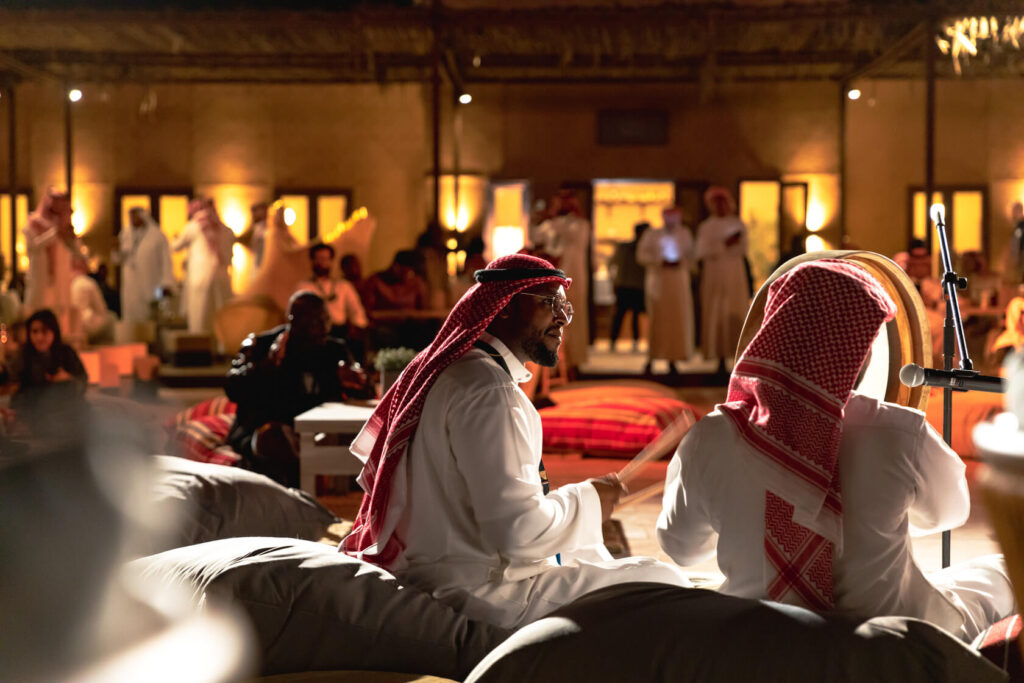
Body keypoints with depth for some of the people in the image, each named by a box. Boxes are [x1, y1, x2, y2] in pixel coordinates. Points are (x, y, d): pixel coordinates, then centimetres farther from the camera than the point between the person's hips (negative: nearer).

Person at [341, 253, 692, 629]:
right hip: (480, 590, -11)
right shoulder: (489, 390, -20)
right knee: (664, 584, -10)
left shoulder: (454, 370, 12)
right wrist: (586, 499, -10)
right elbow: (518, 531, -27)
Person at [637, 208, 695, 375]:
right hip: (658, 281, -3)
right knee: (657, 319, -9)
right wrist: (660, 261, -13)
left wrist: (680, 261, -5)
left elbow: (690, 256, 16)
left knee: (677, 319, -4)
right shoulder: (652, 235, 5)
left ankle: (672, 362, -1)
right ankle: (651, 359, -2)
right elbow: (641, 255, -1)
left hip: (679, 282, 3)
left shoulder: (684, 234, 14)